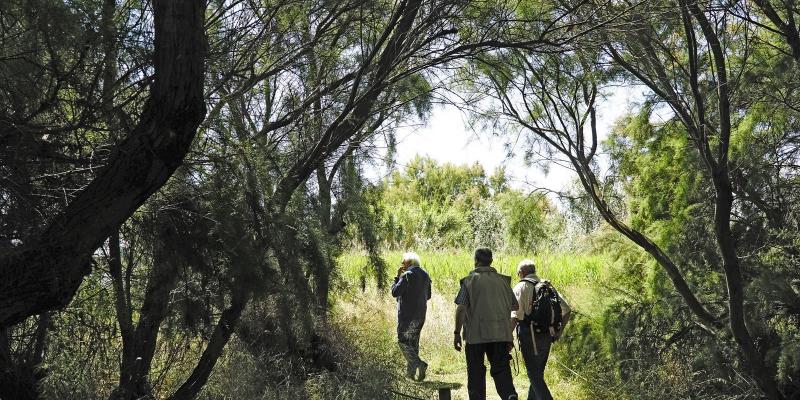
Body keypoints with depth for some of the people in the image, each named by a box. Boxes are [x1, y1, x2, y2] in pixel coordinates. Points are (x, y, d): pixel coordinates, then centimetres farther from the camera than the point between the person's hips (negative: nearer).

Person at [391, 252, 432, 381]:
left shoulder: (407, 275, -14)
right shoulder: (425, 275, 11)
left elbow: (395, 292, -14)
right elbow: (428, 296, 16)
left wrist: (397, 277, -5)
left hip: (407, 313, -8)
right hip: (421, 314, 8)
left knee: (403, 341, -4)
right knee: (413, 341, 13)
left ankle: (419, 363, -21)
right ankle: (410, 372, 16)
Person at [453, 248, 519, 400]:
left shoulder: (469, 280, -3)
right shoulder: (503, 280, 9)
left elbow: (461, 308, -10)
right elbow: (514, 306, 11)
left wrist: (457, 333, -4)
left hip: (476, 335, -2)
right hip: (501, 334, 3)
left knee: (476, 372, 9)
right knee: (501, 369, 3)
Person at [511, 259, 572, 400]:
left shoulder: (521, 287, -5)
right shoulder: (548, 286, 12)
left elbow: (515, 315, -16)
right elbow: (567, 310, 10)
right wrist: (559, 331, 12)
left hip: (529, 337, -6)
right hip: (546, 336, 6)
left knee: (534, 375, -4)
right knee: (538, 373, 17)